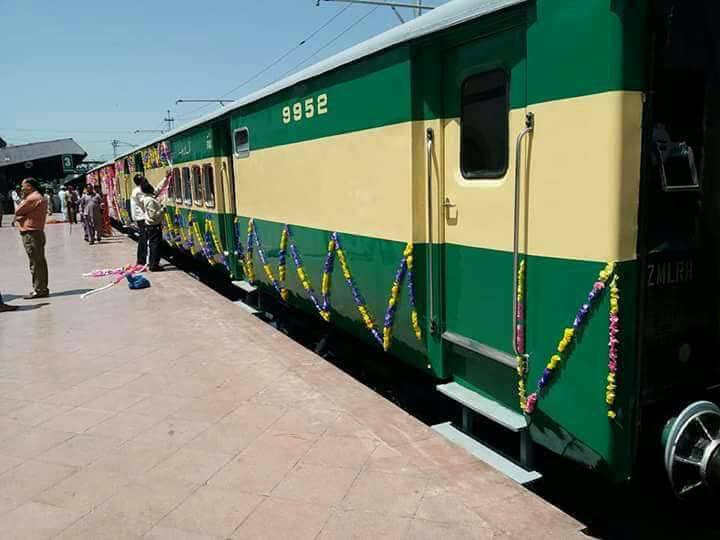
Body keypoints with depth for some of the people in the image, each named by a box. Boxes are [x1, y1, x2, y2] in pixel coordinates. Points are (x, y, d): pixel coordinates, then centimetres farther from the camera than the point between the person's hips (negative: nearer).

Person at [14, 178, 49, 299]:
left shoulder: (32, 198, -14)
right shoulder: (40, 198, 18)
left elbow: (17, 212, -10)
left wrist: (23, 199, 3)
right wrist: (21, 217, 0)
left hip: (30, 233, -10)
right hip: (38, 232, 10)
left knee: (35, 263, -7)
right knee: (40, 262, 12)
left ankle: (38, 290, -5)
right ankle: (42, 288, 17)